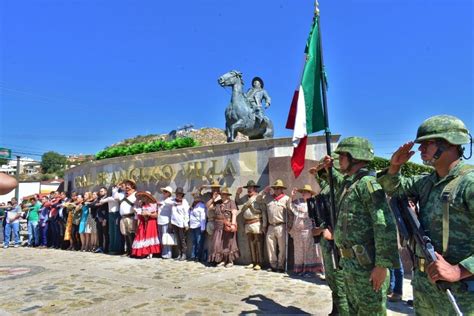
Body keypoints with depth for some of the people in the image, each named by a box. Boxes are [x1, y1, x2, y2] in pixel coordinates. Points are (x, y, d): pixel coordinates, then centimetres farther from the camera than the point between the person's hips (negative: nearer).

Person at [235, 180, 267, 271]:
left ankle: (259, 263, 3)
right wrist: (238, 193, 9)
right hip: (247, 224, 7)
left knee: (258, 244, -3)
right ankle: (253, 262, 21)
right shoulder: (246, 197, 14)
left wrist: (264, 225, -16)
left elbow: (264, 211, -11)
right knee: (251, 244, 12)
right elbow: (237, 202, 27)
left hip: (257, 223, -7)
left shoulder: (259, 197, -7)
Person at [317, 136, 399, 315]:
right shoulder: (348, 183, 11)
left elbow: (385, 225, -23)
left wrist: (382, 265, -24)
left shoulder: (368, 183, -17)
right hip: (348, 262, 9)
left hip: (366, 264, -9)